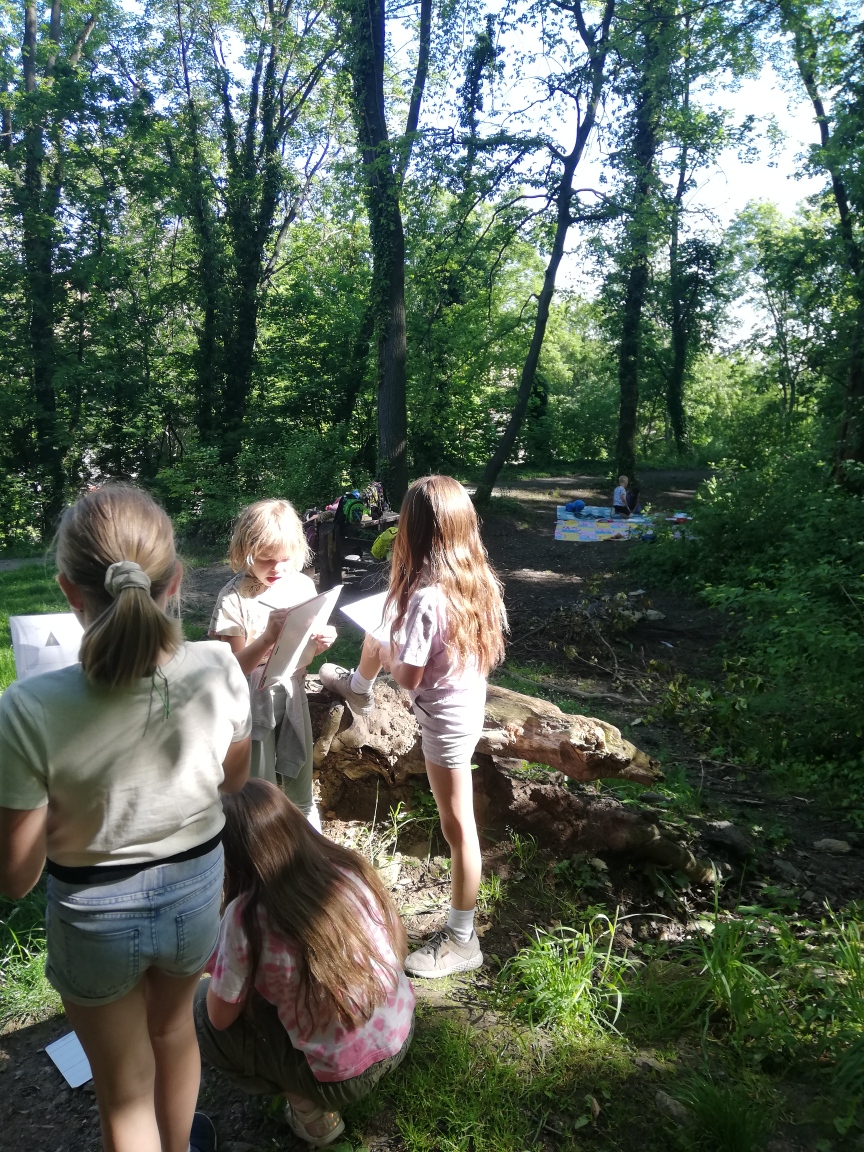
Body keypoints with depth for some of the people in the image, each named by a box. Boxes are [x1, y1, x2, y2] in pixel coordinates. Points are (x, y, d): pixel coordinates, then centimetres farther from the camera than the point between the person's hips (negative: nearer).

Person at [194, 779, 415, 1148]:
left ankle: (311, 1112, 8)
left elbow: (222, 1017, -6)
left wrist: (219, 972, 11)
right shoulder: (351, 869, -9)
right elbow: (398, 945, 6)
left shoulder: (247, 917, -22)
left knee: (200, 1011, 8)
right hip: (402, 1037, 6)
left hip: (341, 1078, -6)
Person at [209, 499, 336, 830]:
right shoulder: (234, 598, -19)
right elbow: (235, 666, -19)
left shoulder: (302, 585, -6)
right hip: (255, 704, -4)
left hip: (292, 696, 4)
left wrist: (321, 641, -16)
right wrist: (269, 637, -35)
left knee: (299, 778, 21)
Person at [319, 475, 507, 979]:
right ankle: (359, 687, 62)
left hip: (446, 717, -9)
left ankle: (462, 940, 23)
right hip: (469, 698, 9)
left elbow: (409, 677, -25)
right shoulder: (481, 579, -9)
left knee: (458, 825, 5)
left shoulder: (425, 597, -32)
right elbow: (489, 649, 5)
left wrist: (384, 652, -3)